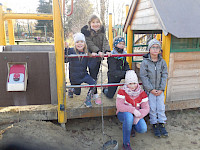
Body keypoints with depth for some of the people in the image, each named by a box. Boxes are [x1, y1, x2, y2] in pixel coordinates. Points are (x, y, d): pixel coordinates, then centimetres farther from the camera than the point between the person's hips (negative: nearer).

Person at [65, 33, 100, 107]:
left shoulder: (87, 53, -4)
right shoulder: (71, 51, -13)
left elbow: (91, 66, -8)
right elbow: (65, 59, -28)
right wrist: (65, 48, -35)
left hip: (84, 75, 2)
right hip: (74, 77, -2)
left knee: (94, 83, -22)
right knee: (77, 92, 13)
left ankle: (88, 100, -1)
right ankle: (71, 90, 51)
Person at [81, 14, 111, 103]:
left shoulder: (102, 30, 3)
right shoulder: (86, 31, -11)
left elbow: (105, 41, -5)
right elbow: (89, 43, -18)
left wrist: (107, 50, -24)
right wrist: (98, 51, -30)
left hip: (99, 56, 5)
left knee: (95, 74, 14)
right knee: (93, 75, -2)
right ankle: (95, 94, 8)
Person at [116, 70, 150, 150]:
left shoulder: (142, 93, -6)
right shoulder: (122, 91, -15)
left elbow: (146, 109, -9)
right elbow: (119, 106, -26)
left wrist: (138, 117, -27)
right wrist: (133, 110, -35)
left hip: (136, 115, 3)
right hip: (123, 114, -3)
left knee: (143, 129, -22)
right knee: (129, 116, -38)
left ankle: (130, 125, 15)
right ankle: (126, 143, -21)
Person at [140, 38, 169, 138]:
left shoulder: (162, 62, 2)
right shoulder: (145, 62, -7)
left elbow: (164, 76, 3)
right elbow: (143, 77, -9)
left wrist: (161, 89, -6)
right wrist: (151, 89, -13)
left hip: (160, 89, 3)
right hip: (149, 89, -2)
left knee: (161, 106, -1)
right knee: (152, 107, -4)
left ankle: (162, 124, 11)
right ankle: (154, 125, 10)